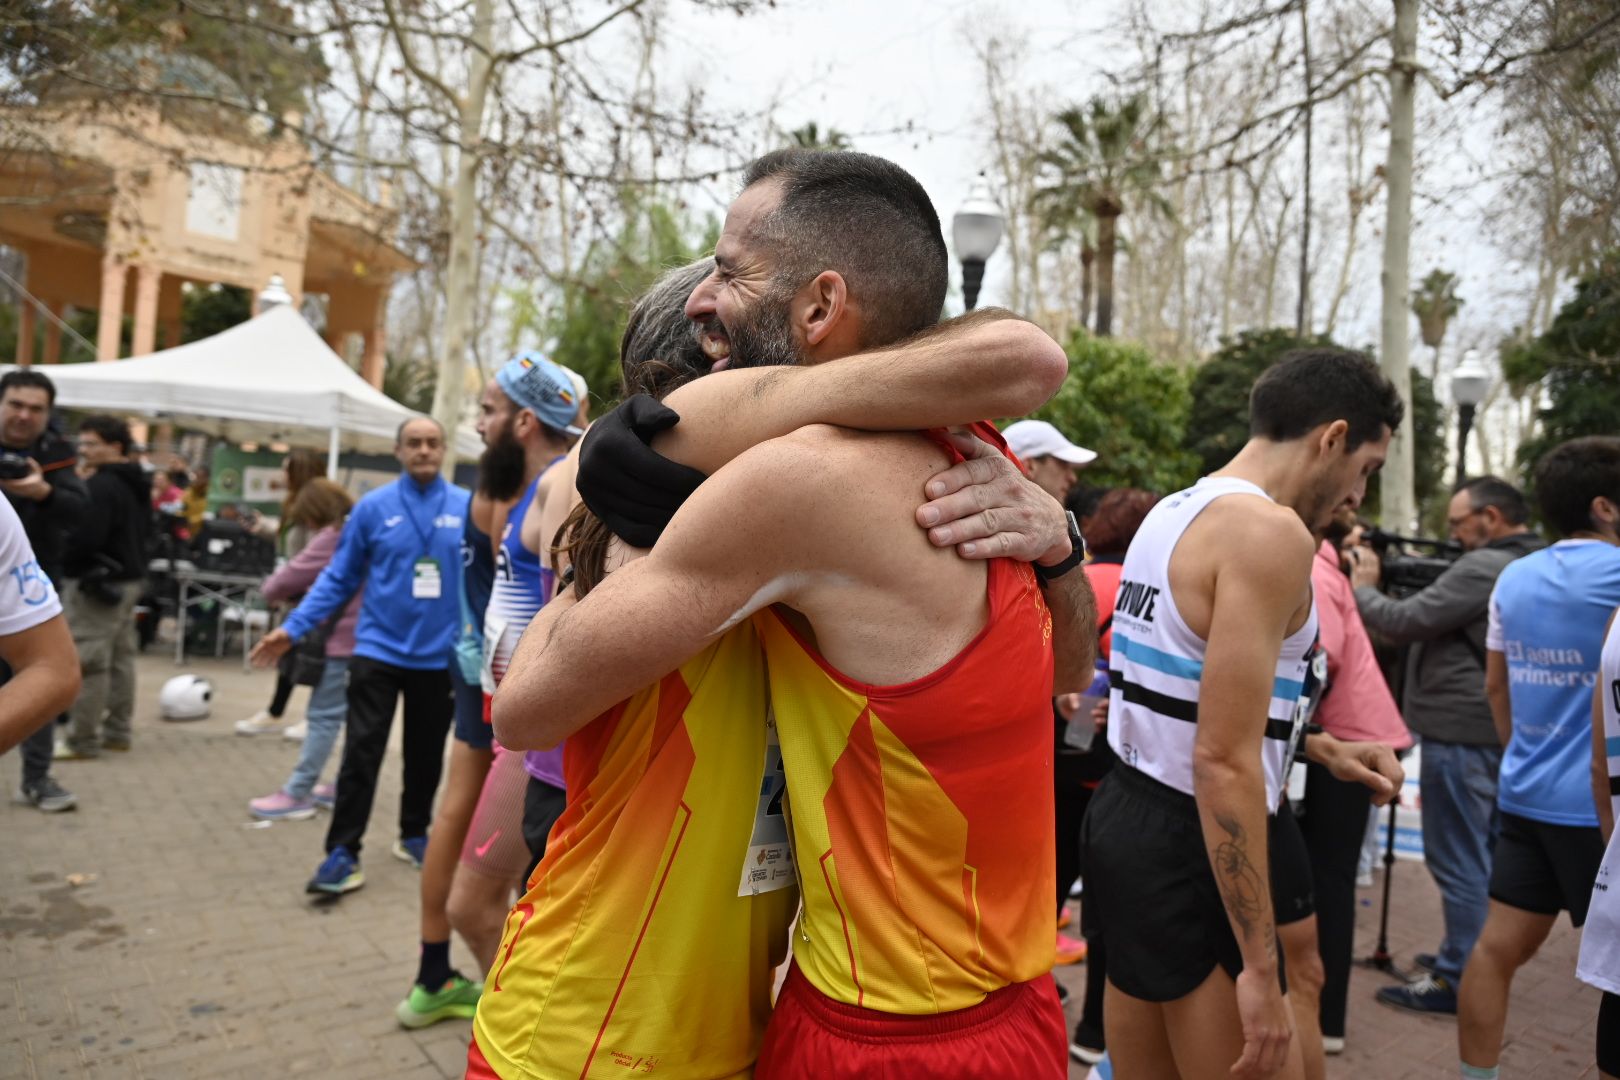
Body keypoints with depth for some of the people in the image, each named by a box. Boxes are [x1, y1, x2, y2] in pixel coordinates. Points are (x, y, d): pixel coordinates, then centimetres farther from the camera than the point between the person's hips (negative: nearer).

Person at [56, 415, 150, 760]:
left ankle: (83, 740, 0)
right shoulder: (137, 485, 13)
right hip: (129, 578, 10)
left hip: (97, 581, -10)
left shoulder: (100, 486, -18)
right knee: (121, 658, 13)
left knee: (88, 662, -5)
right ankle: (117, 731, 19)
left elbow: (85, 539, -24)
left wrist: (57, 561, -9)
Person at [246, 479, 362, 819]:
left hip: (342, 638, -9)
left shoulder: (332, 538, -12)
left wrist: (272, 590, 11)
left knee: (323, 716, -3)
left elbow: (292, 575, -10)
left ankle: (297, 794, 4)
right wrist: (293, 592, 9)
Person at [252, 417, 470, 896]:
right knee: (361, 754, -2)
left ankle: (414, 835, 32)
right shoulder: (373, 507, -4)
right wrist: (293, 628, -7)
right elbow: (339, 577, 0)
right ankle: (342, 852, 9)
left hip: (440, 656, 1)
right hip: (379, 650, -1)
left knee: (426, 754, 14)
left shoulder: (468, 508, -2)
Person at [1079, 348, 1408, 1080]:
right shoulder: (1270, 530, -17)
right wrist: (1259, 968, -19)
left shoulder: (1171, 513, 12)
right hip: (1185, 849, -9)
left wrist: (1320, 749, 26)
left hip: (1124, 820, 10)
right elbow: (1222, 762, -23)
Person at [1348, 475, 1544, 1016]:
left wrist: (1363, 586, -3)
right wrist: (1386, 582, 2)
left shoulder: (1483, 568, -18)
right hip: (1499, 732, 10)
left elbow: (1404, 623, -19)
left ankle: (1458, 980, 7)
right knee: (1485, 855, 18)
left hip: (1462, 734, -10)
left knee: (1458, 860, -2)